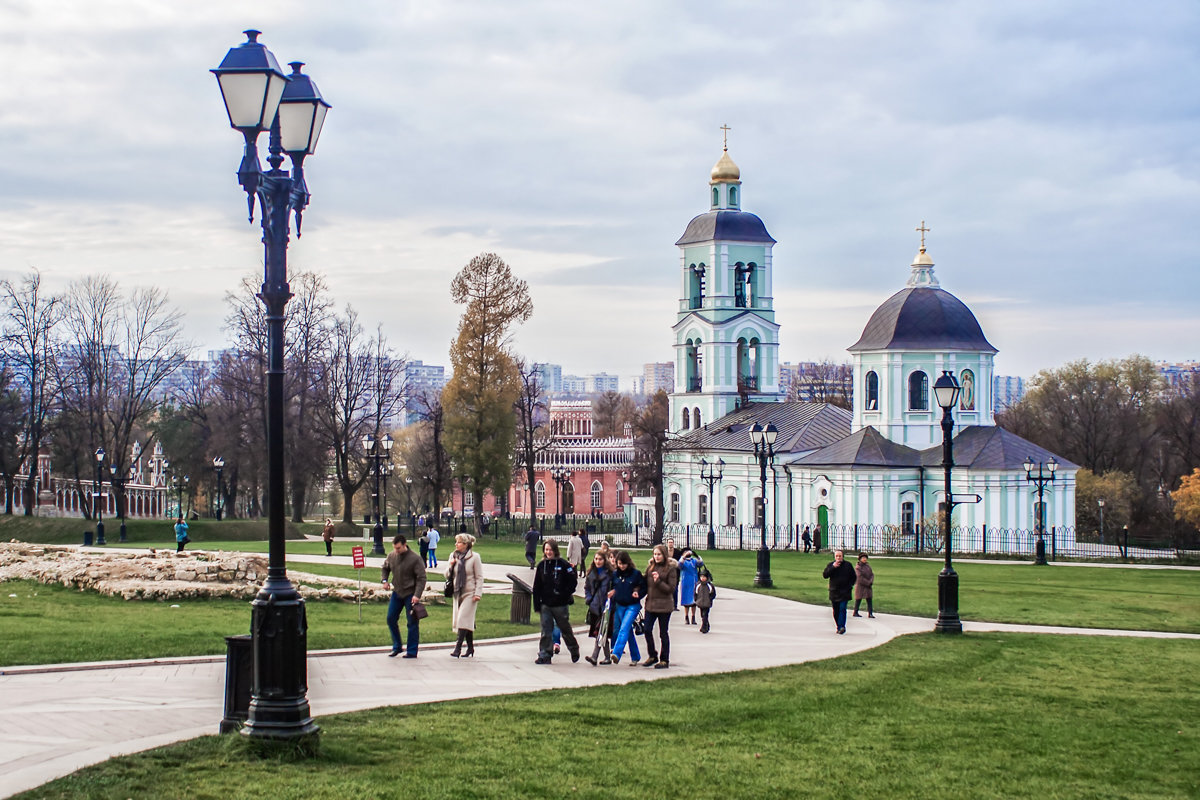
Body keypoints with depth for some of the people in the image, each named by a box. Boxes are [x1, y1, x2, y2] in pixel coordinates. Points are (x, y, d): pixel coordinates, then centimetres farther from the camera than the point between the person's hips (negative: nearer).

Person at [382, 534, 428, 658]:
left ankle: (412, 651, 6)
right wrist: (384, 580, 3)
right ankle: (397, 646, 21)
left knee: (412, 622, -1)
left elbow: (421, 578, -14)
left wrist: (417, 595, -23)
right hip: (396, 592, 5)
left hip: (410, 594, -5)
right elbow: (385, 568, 21)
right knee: (391, 618, 6)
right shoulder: (391, 556, 0)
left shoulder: (414, 559, -15)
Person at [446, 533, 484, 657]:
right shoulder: (453, 556, 8)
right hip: (457, 592, 5)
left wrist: (478, 593, -13)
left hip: (470, 593, -5)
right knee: (468, 621, 10)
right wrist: (451, 566, -8)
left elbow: (479, 577, -5)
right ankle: (470, 648, 17)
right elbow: (447, 576, 12)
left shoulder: (474, 557, -7)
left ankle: (458, 648, -18)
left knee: (463, 619, -14)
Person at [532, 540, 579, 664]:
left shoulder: (563, 564, -7)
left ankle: (574, 649, 32)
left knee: (565, 629, 11)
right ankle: (545, 655, 3)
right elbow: (536, 587, 8)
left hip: (561, 605, -3)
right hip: (545, 605, 3)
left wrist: (565, 595, -11)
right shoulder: (541, 565, 5)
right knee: (546, 631, -1)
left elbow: (573, 581, -4)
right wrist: (537, 605, 4)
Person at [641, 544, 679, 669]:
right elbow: (645, 584, 17)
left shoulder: (670, 568, -6)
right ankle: (652, 656, 19)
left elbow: (671, 589, -10)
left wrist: (658, 581, -19)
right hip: (650, 604, 5)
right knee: (647, 630, 2)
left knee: (663, 633, 3)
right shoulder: (650, 567, 9)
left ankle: (665, 660, 13)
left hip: (664, 605, -5)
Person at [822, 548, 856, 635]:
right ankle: (838, 627, 15)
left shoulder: (848, 565, 4)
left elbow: (854, 577, 13)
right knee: (836, 611, 6)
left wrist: (850, 585, -2)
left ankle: (842, 626, -17)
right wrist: (833, 567, -17)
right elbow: (824, 575, -8)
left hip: (844, 592, -2)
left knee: (842, 609, -14)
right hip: (834, 592, 2)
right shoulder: (830, 565, 6)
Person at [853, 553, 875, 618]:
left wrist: (871, 582, -12)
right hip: (860, 586, -5)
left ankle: (870, 613, -3)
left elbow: (872, 574, 5)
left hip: (868, 586, 5)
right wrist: (868, 583, -15)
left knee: (869, 599, -2)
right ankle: (855, 612, 18)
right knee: (858, 600, 4)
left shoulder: (868, 566, 8)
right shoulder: (857, 568, -11)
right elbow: (860, 578, -17)